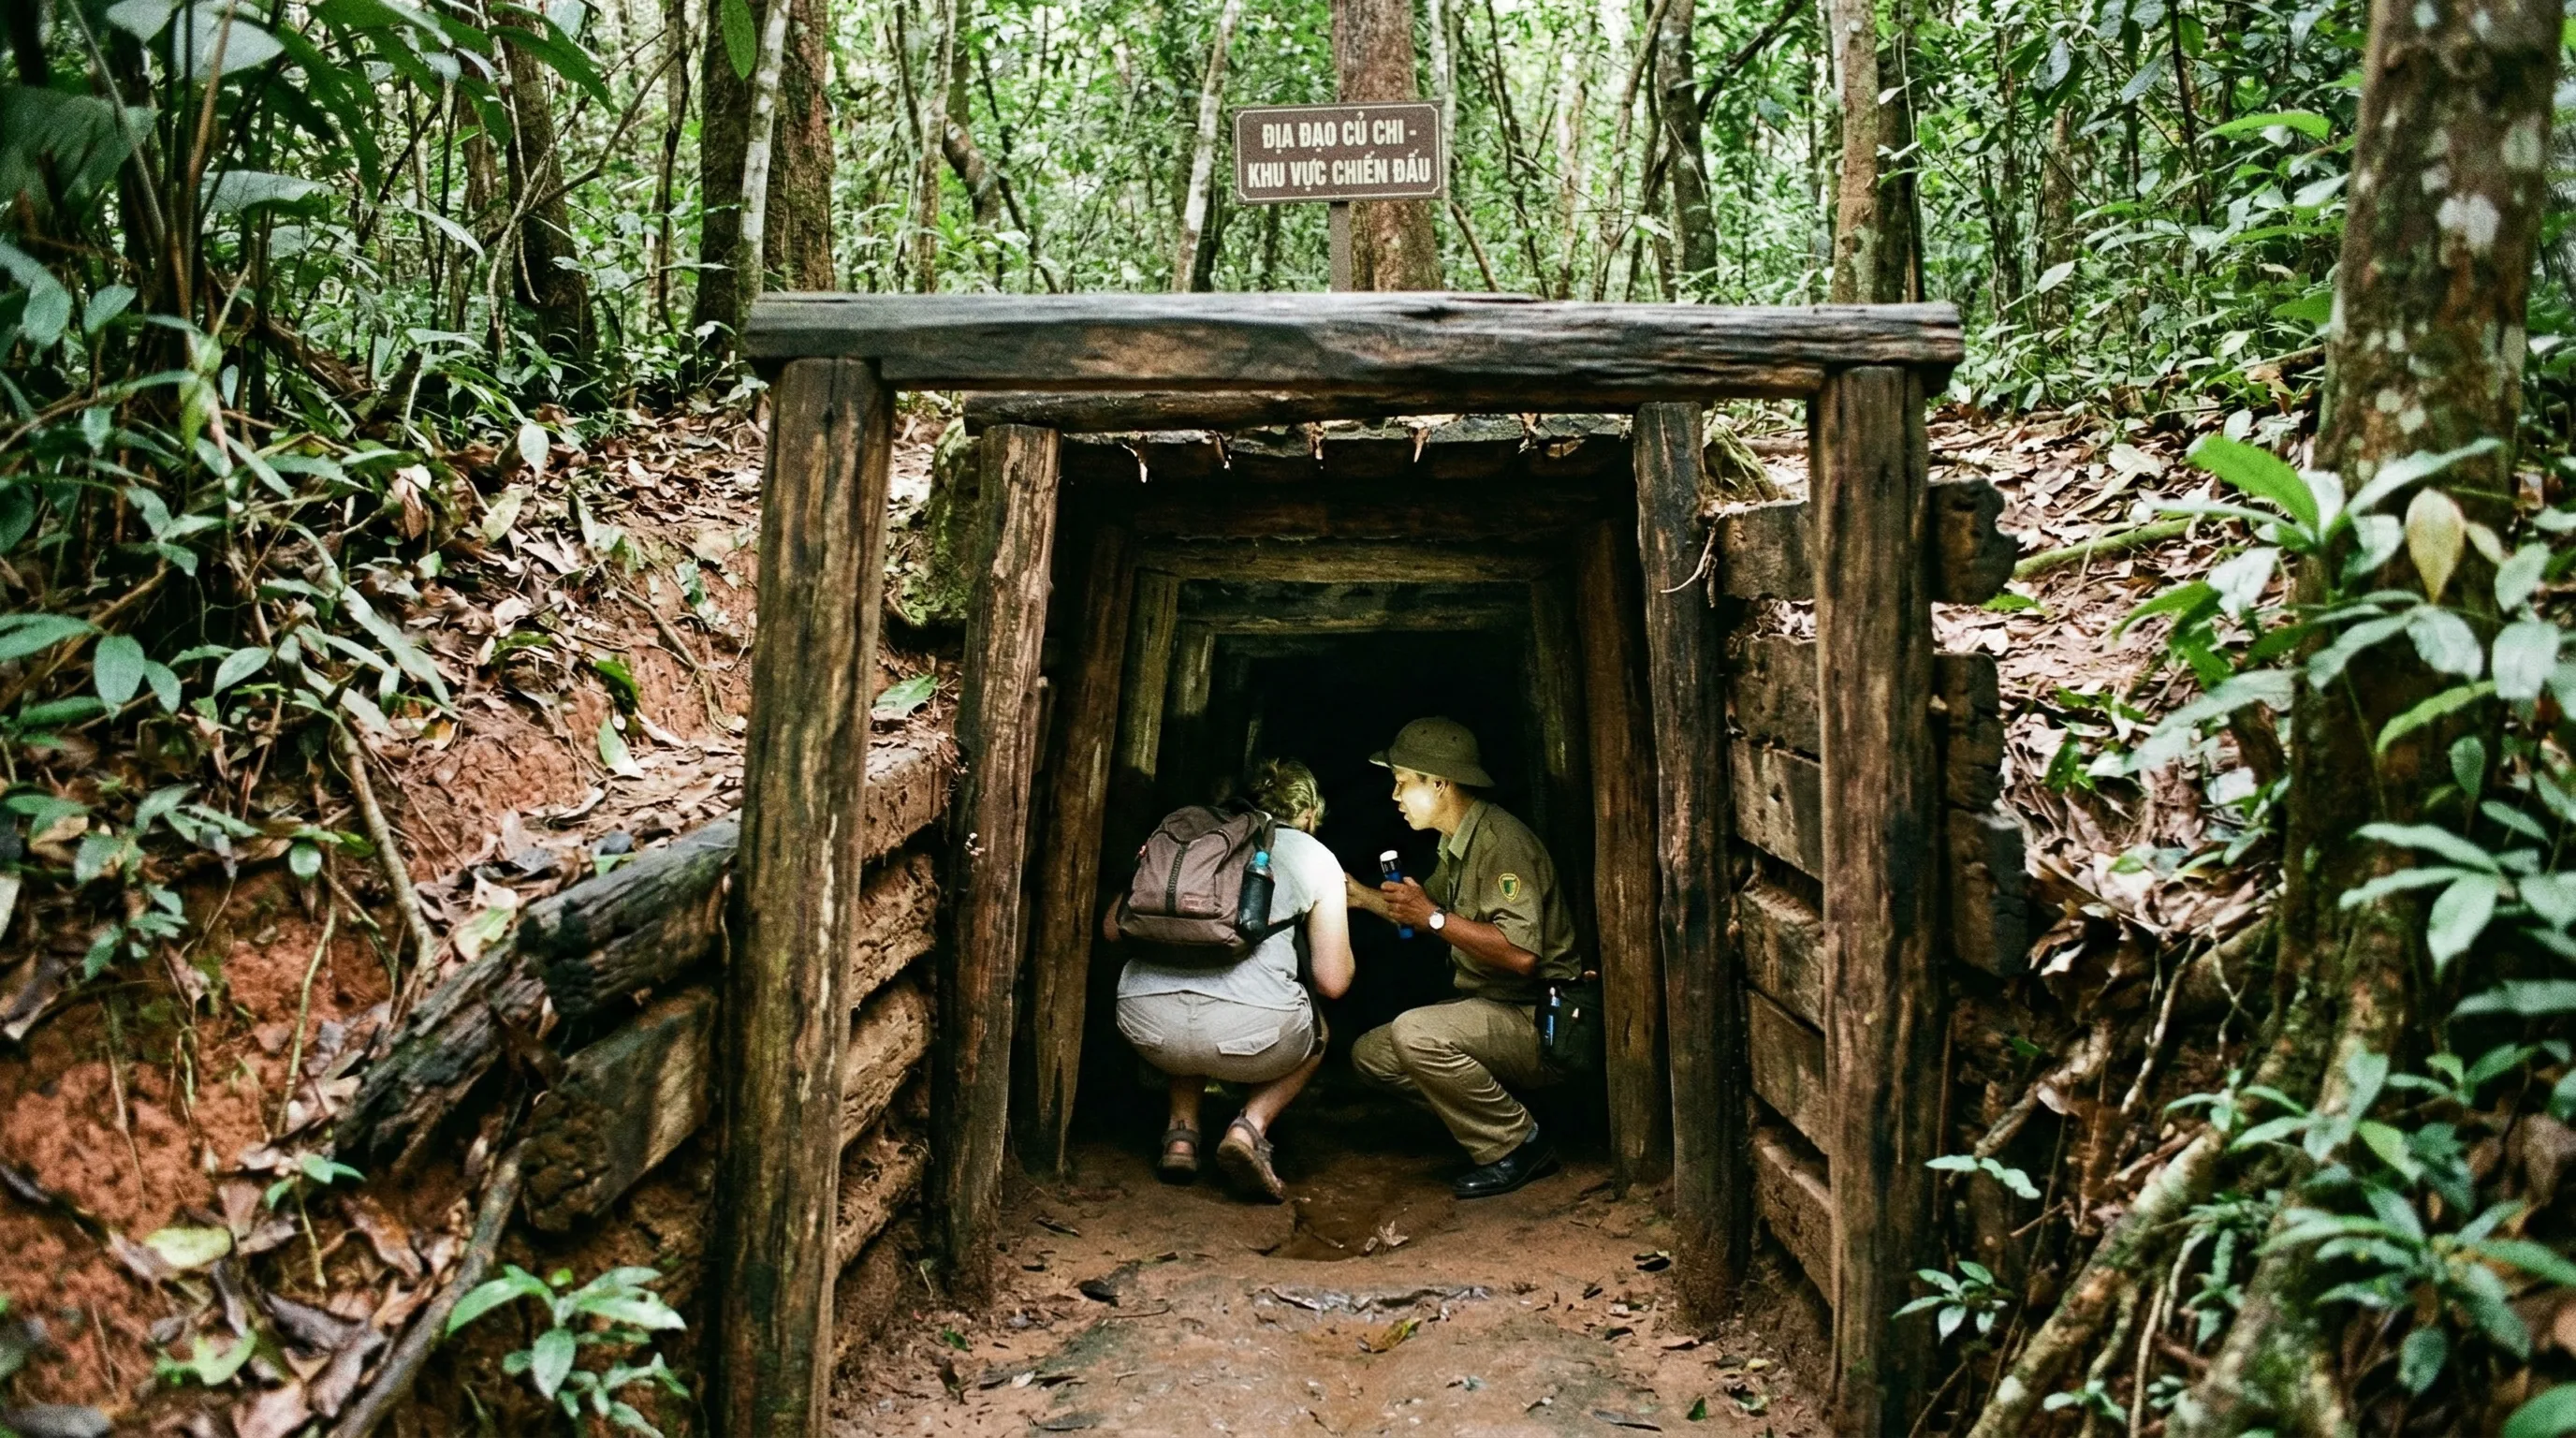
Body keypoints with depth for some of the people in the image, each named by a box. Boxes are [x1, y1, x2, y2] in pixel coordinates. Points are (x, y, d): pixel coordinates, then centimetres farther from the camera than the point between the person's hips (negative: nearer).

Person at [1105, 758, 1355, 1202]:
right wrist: (1336, 913, 33)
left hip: (1148, 1024, 3)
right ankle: (1250, 1127, 6)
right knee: (1315, 1034, 32)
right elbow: (1333, 982, 14)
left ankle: (1181, 1133, 20)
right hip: (1247, 1029, -3)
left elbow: (1112, 927, 25)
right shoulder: (1316, 857, 16)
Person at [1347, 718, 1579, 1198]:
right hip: (1490, 1012, 10)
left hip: (1543, 1026, -10)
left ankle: (1517, 1145, -12)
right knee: (1370, 1054, 7)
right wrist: (1361, 895, 14)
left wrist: (1435, 918, -26)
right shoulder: (1456, 844, 11)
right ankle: (1495, 1123, 7)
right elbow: (1423, 910, 28)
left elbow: (1522, 954, -31)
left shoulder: (1500, 840, -20)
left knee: (1415, 1032, -31)